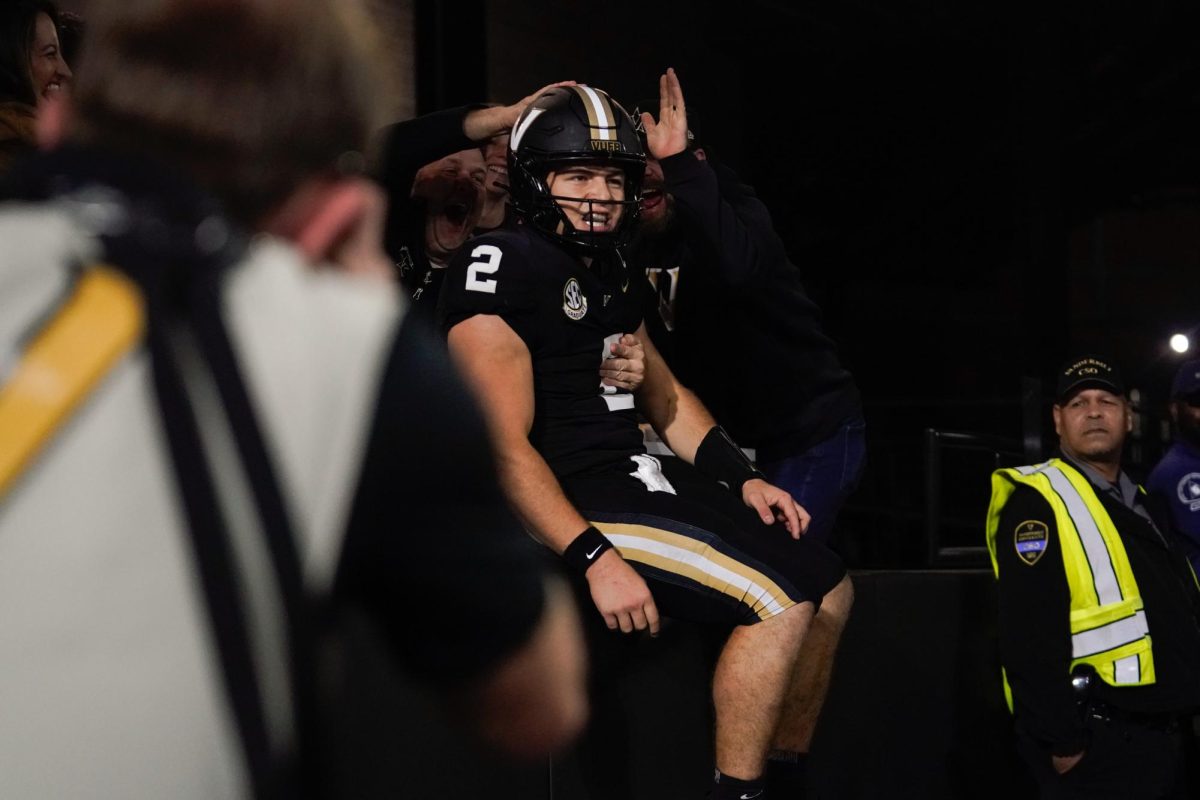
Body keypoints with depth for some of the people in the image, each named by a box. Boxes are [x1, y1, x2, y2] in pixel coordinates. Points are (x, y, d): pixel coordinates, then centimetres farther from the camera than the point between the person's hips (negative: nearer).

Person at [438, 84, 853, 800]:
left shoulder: (609, 273, 16)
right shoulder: (500, 266, -13)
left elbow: (664, 397, 25)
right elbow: (503, 445, -19)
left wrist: (745, 479, 10)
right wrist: (595, 558, -25)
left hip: (643, 477, 10)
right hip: (575, 502, -10)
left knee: (831, 590, 4)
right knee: (783, 600, -21)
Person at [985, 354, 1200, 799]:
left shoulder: (1142, 504, 17)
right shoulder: (1037, 503, -12)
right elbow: (1029, 637, -19)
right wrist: (1061, 742, -22)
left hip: (1164, 739, 9)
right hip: (1100, 744, -8)